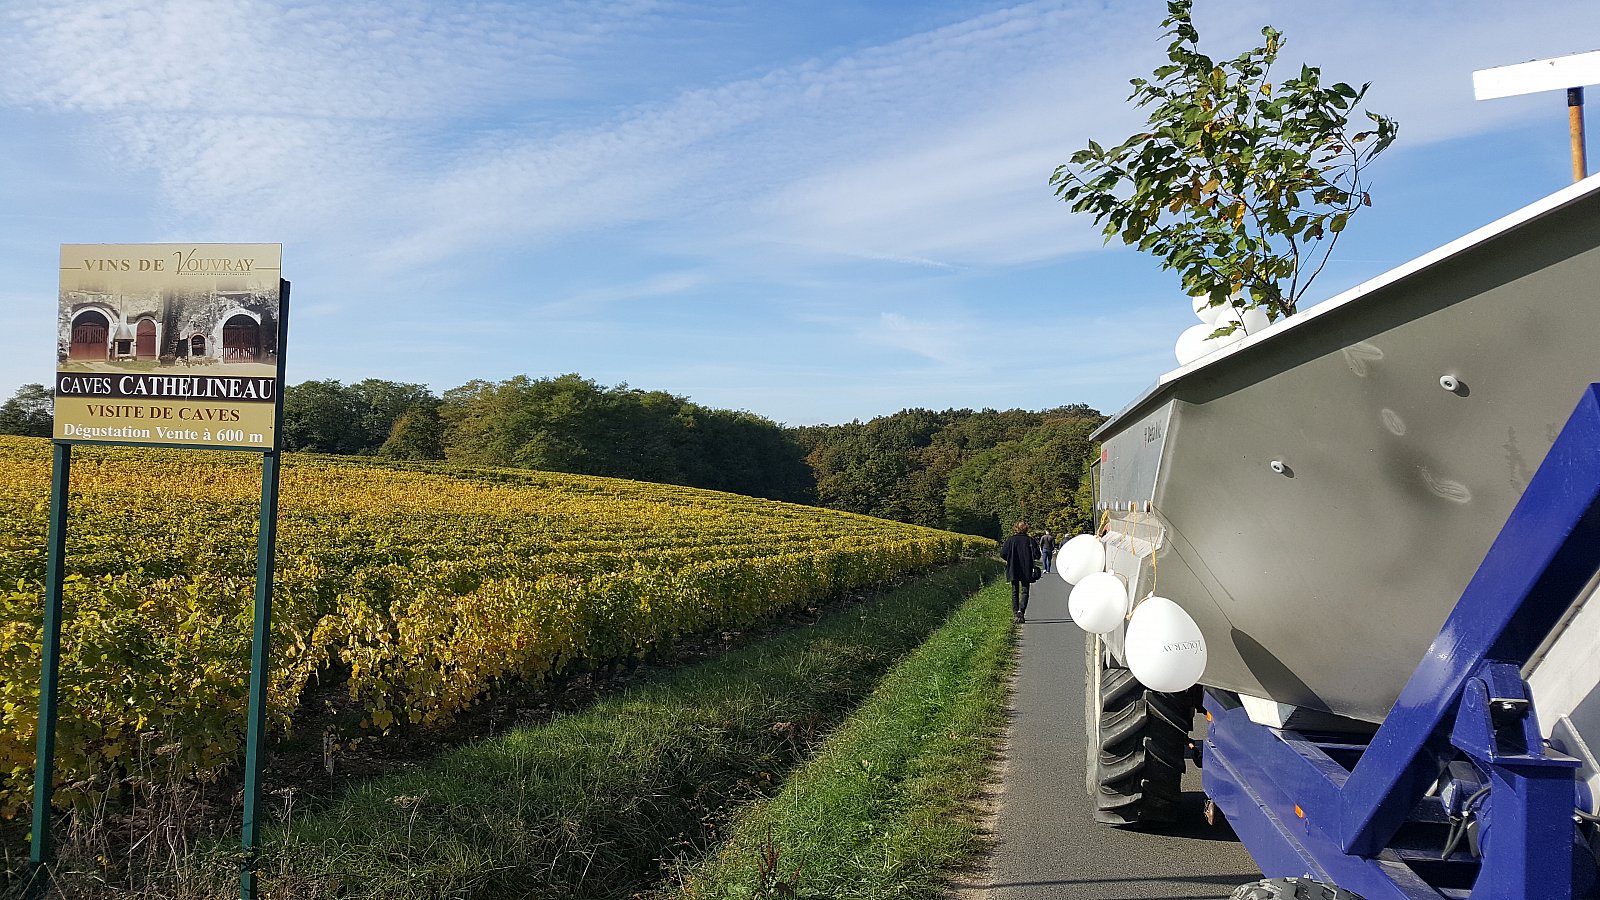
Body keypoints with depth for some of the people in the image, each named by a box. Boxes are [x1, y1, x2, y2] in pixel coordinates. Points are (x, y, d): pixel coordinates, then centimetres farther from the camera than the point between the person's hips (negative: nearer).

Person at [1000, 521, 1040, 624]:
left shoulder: (1010, 540, -4)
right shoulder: (1029, 540, -6)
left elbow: (1003, 554, -8)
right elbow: (1037, 555, -8)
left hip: (1013, 571, 1)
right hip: (1026, 571, -1)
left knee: (1015, 592, 12)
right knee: (1024, 591, 6)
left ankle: (1016, 613, 8)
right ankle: (1021, 610, -15)